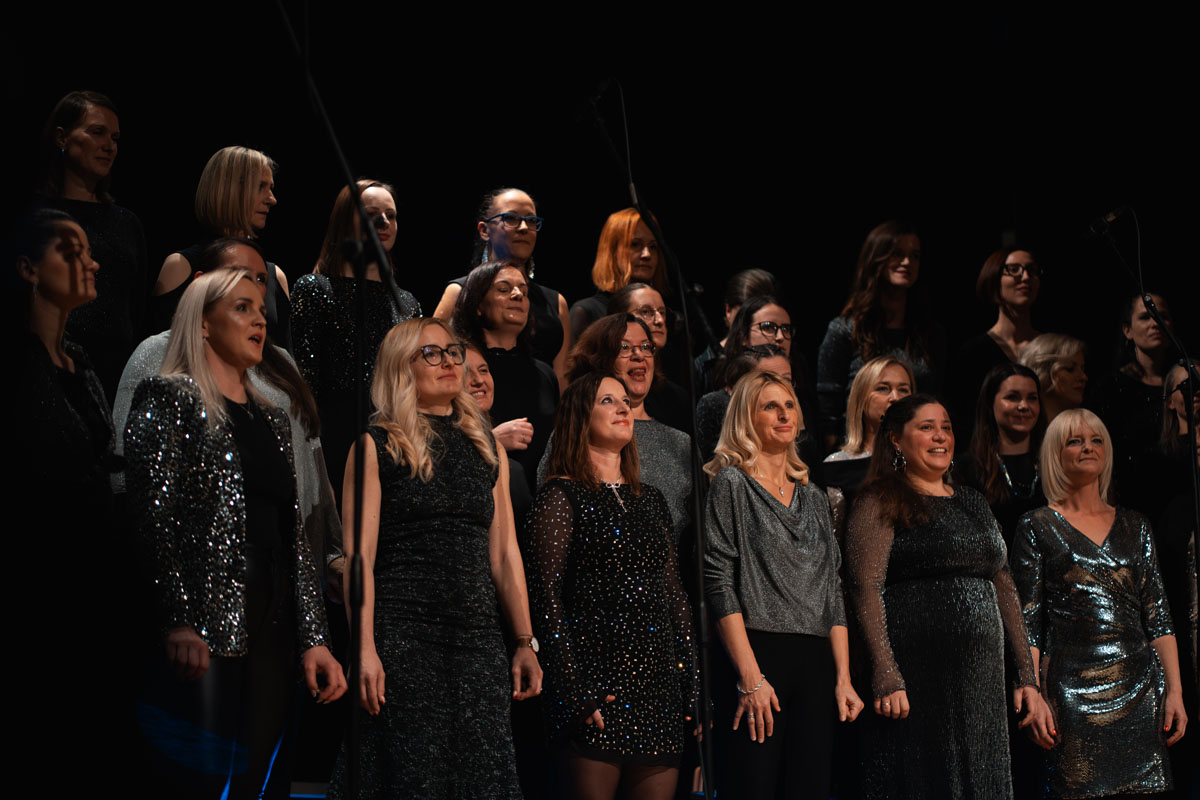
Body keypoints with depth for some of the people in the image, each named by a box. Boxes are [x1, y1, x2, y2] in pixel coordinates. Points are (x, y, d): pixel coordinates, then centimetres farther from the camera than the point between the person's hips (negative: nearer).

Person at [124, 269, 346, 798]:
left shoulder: (270, 418, 22)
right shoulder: (170, 397, 2)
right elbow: (153, 513, -9)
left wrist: (313, 637, 10)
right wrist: (178, 621, -18)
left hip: (272, 635, 7)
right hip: (204, 636, -7)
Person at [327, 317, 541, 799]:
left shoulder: (487, 448, 18)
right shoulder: (378, 445, 3)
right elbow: (359, 556, -4)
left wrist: (525, 644, 12)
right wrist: (364, 649, -14)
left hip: (478, 641, 4)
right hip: (402, 637, -4)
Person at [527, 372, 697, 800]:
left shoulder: (650, 500, 18)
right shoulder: (562, 497, -1)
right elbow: (547, 597, -8)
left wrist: (689, 684, 11)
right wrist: (575, 694, -16)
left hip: (658, 682, 6)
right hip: (597, 680, -6)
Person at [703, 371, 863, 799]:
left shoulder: (813, 497, 20)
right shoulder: (732, 484, 2)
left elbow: (832, 591, 17)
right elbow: (720, 582, -6)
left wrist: (843, 678, 6)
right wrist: (750, 677, -15)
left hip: (815, 666, 5)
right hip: (756, 654, -5)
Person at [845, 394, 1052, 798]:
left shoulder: (973, 503, 19)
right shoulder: (880, 503, 0)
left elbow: (1004, 592, 19)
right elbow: (867, 590, -10)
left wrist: (1027, 679, 12)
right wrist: (887, 678, -20)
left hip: (982, 681, 6)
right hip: (916, 680, -6)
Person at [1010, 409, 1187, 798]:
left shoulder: (1134, 526, 15)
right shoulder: (1038, 527, 4)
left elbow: (1158, 617, 12)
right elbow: (1028, 622, 0)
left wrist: (1174, 690, 3)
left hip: (1138, 686, 3)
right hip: (1072, 689, -3)